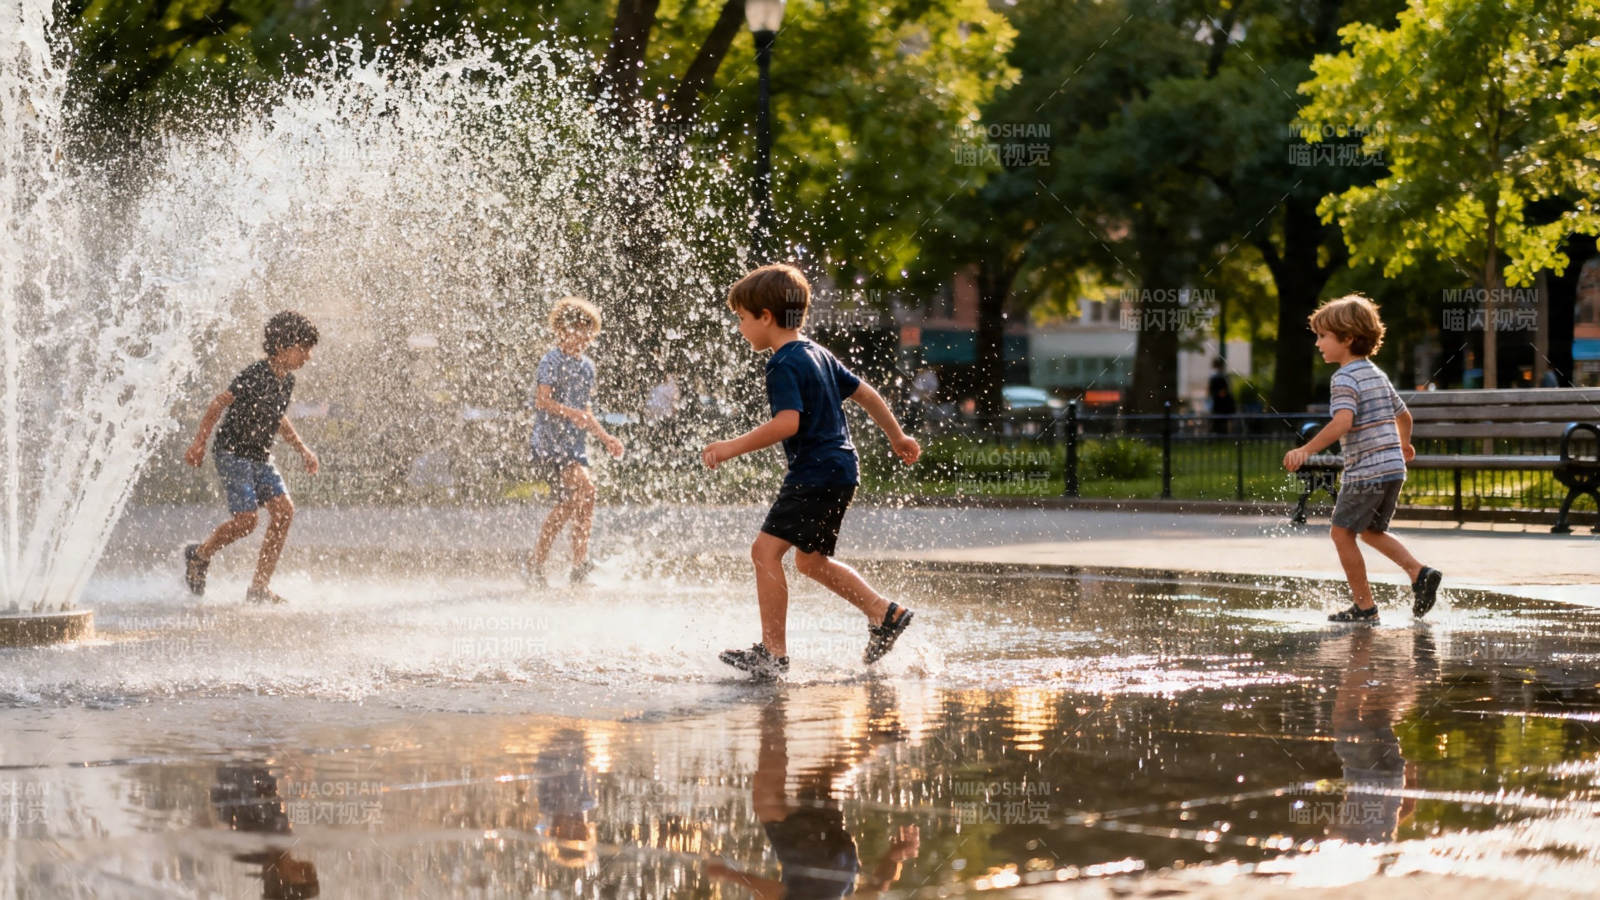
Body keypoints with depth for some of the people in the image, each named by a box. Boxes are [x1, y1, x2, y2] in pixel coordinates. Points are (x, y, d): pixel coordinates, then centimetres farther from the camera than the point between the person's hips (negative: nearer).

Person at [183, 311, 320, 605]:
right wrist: (199, 443, -18)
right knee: (246, 519, -16)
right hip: (233, 453, -8)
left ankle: (259, 587, -2)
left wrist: (302, 449, 20)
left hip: (261, 457, 8)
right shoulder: (256, 374, -18)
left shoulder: (287, 380, 7)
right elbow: (218, 404, -15)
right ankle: (200, 554, 14)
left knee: (284, 510, -7)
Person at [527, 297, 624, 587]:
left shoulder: (587, 367, 18)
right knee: (585, 489, -22)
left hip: (574, 444, 9)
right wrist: (572, 413, -31)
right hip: (549, 441, -9)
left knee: (568, 505, 5)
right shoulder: (552, 361, -7)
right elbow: (542, 401, -17)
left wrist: (606, 438, 18)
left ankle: (537, 563, 14)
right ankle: (580, 563, -16)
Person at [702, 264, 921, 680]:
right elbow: (866, 394, 21)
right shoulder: (817, 354, 16)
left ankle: (774, 652, -15)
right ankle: (885, 614, 25)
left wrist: (733, 447, -22)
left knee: (766, 549, -13)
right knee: (810, 559, 22)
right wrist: (898, 438, 32)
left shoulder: (783, 364, -14)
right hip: (839, 469, 10)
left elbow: (787, 423, -26)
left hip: (817, 472, -10)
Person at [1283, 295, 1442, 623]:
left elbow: (1343, 421, -28)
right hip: (1393, 468, 9)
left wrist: (1306, 450, -31)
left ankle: (1365, 606, 2)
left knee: (1342, 532, 2)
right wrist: (1404, 444, 48)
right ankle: (1420, 574, 7)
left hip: (1365, 470, -9)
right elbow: (1403, 415, 29)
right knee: (1371, 530, 22)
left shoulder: (1345, 378, -11)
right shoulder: (1377, 375, 16)